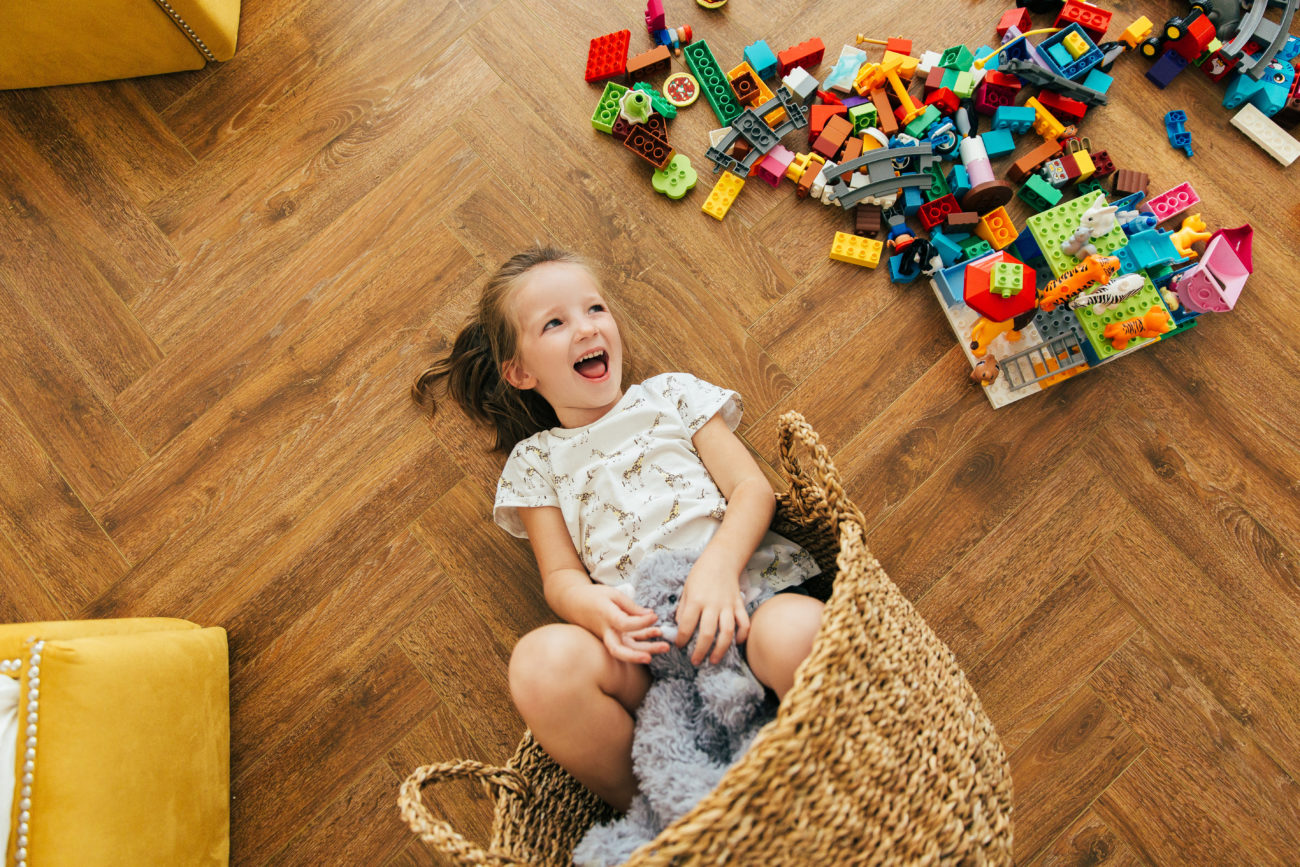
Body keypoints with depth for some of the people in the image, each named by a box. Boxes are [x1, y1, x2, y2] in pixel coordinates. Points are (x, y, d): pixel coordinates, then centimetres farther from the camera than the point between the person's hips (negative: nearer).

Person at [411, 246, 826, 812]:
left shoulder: (671, 393, 21)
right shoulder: (534, 460, 21)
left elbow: (753, 487, 9)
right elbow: (559, 574, 11)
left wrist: (717, 568, -13)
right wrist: (593, 607, -16)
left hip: (744, 584, 0)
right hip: (641, 637, 1)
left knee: (798, 631, -36)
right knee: (542, 662, -32)